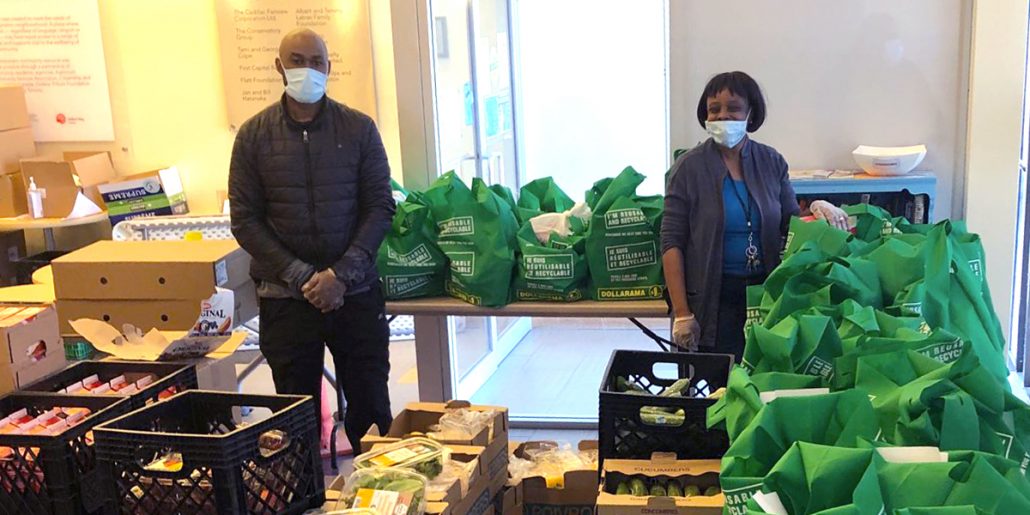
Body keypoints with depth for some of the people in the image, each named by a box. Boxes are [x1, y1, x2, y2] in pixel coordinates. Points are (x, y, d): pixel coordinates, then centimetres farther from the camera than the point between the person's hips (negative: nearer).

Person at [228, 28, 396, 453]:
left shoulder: (359, 129, 1)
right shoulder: (253, 135, 2)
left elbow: (380, 207, -1)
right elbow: (245, 219, -1)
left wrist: (341, 275, -13)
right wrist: (301, 277, -11)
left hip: (356, 293, 0)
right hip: (284, 298, 0)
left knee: (370, 408, 7)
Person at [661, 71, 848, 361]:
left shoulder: (771, 162, 6)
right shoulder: (690, 167, -5)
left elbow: (792, 225, 11)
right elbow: (672, 243, -7)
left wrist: (817, 210, -12)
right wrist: (682, 314, -11)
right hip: (712, 299, -3)